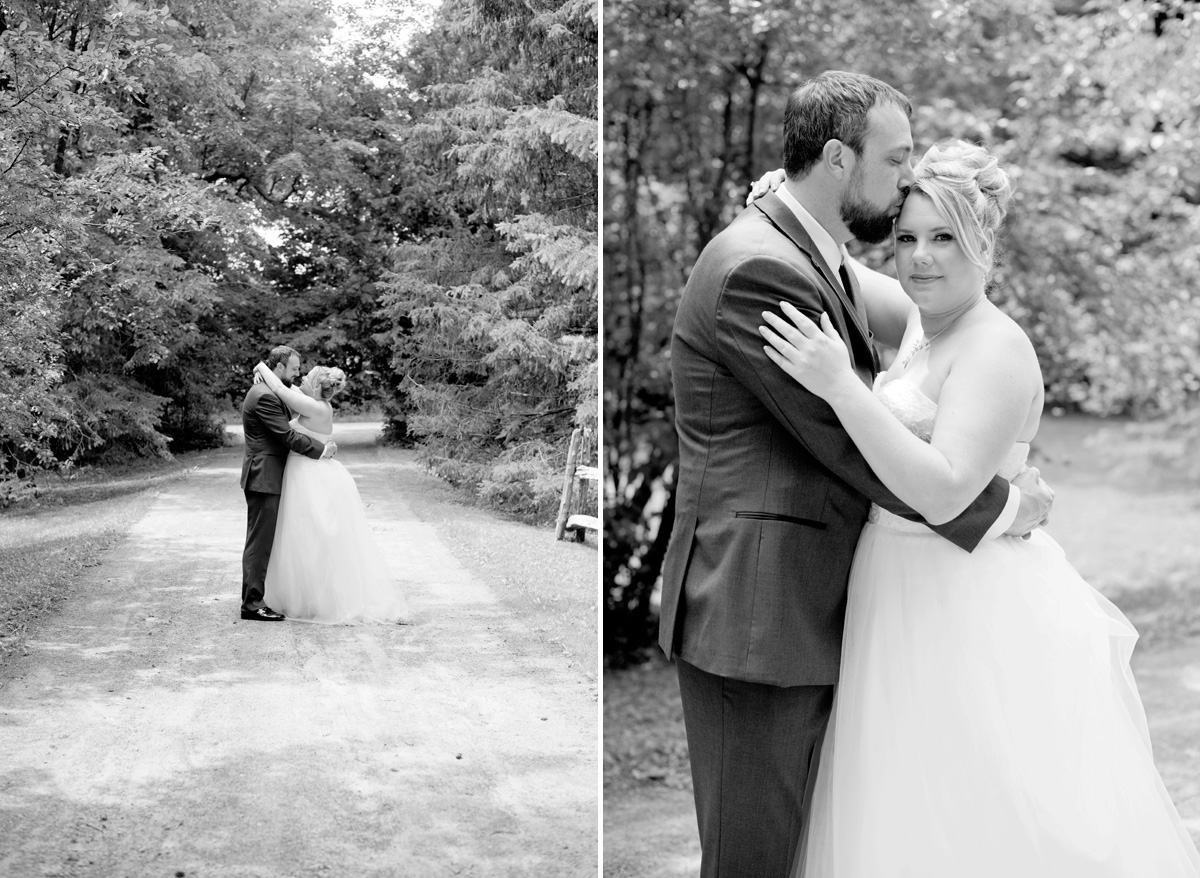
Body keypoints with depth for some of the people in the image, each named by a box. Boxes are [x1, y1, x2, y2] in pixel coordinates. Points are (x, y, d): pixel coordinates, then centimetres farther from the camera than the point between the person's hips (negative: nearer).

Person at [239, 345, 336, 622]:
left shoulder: (266, 391, 15)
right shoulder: (265, 397, -19)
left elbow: (284, 429, 21)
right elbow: (288, 436, -21)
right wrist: (321, 449, -12)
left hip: (265, 476, 11)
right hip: (264, 477, -11)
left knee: (262, 541, 14)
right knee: (259, 541, -7)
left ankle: (254, 597, 20)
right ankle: (252, 604, -3)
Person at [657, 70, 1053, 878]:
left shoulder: (820, 260, 14)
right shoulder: (758, 268, -18)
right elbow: (851, 445, -19)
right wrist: (1001, 508, -8)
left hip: (807, 607, 10)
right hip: (754, 611, -10)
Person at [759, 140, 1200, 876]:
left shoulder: (995, 349, -18)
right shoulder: (915, 325, 8)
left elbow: (944, 493, -28)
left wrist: (840, 385, -31)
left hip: (972, 615, -9)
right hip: (908, 603, 9)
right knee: (906, 819, 18)